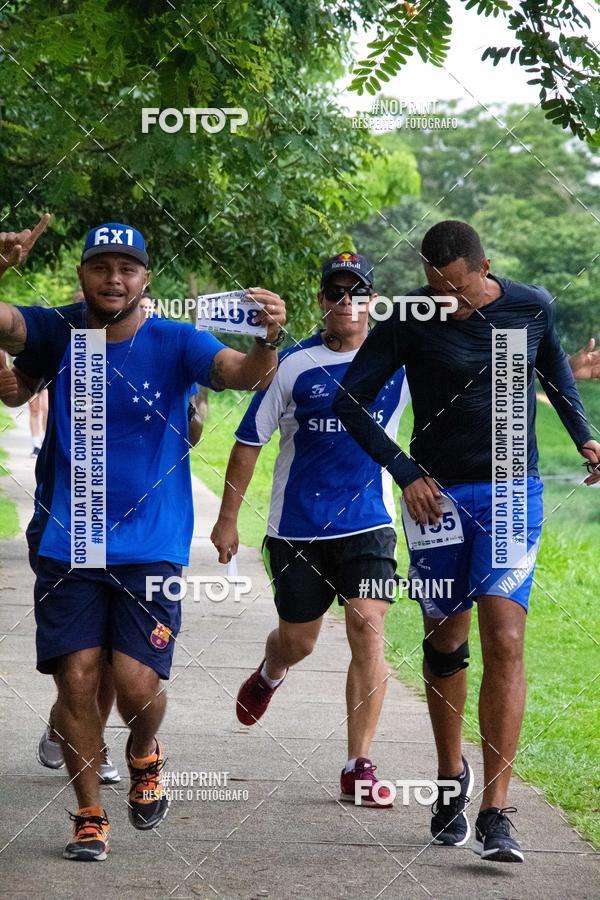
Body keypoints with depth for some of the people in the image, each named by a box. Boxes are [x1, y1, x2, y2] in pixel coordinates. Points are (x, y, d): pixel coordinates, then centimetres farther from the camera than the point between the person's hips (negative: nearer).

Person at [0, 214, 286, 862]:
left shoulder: (174, 344, -4)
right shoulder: (57, 333, 0)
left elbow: (242, 374, -19)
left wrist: (267, 341, -42)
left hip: (151, 546, -1)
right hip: (67, 542, 1)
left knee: (137, 683, -9)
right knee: (76, 678, -2)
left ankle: (144, 756, 25)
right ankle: (89, 817, 12)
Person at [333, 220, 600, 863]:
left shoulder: (531, 307, -3)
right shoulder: (409, 323, -10)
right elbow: (349, 400, -5)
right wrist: (404, 471, -11)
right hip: (439, 495, 0)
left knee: (504, 641, -12)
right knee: (445, 642, 10)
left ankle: (495, 813, -15)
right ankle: (451, 778, 33)